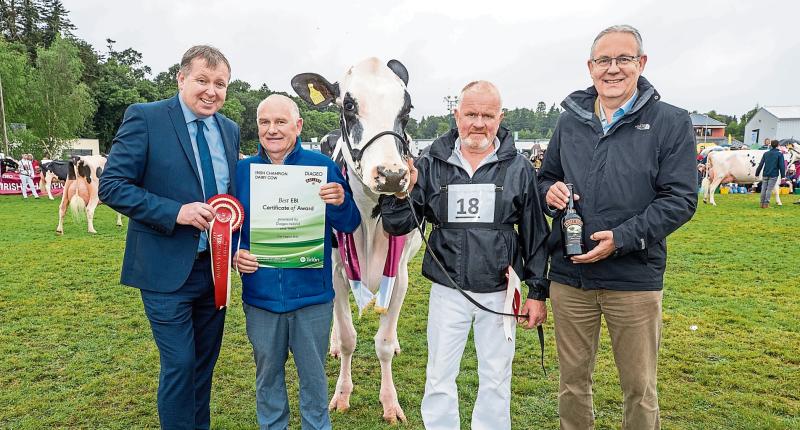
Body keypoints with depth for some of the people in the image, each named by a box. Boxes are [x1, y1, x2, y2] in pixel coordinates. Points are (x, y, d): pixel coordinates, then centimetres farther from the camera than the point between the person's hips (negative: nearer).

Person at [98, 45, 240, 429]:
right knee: (179, 364, 1)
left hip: (214, 266, 6)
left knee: (205, 362, 17)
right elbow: (111, 185, -13)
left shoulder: (230, 130, 8)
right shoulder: (145, 117, -9)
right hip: (167, 268, -5)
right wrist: (176, 212, -23)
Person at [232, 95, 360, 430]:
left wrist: (341, 202, -26)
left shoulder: (322, 167, -5)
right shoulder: (242, 171, 1)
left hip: (312, 293, -2)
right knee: (267, 374, 19)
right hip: (260, 296, 2)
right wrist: (235, 254, -12)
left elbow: (349, 225, -5)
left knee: (313, 376, 14)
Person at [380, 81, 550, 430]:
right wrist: (400, 194, -19)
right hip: (447, 291, 1)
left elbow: (535, 234, 2)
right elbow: (398, 227, 0)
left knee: (496, 381, 15)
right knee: (439, 380, 12)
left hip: (499, 293, 0)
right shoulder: (431, 165, -2)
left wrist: (538, 292, 1)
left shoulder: (519, 168, -3)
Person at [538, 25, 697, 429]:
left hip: (634, 277, -3)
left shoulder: (671, 122, -3)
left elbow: (680, 199, -8)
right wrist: (550, 192, -7)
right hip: (569, 275, 3)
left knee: (639, 388, 13)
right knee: (572, 381, 16)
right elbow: (546, 178, 18)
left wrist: (622, 238, -19)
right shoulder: (570, 120, 8)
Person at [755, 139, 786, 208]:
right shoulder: (780, 154, -1)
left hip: (765, 174, 3)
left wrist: (757, 173, 10)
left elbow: (761, 164, 6)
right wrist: (783, 175, -3)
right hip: (774, 175, -3)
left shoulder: (766, 153, 8)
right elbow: (782, 165, -5)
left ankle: (762, 203, 9)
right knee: (769, 189, -3)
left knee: (763, 189, 7)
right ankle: (766, 204, -6)